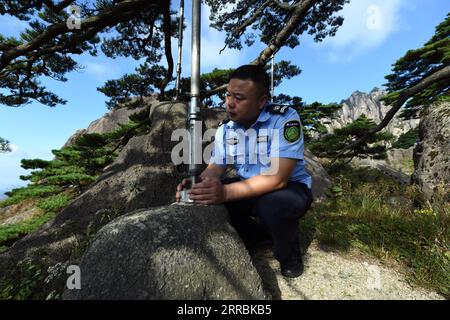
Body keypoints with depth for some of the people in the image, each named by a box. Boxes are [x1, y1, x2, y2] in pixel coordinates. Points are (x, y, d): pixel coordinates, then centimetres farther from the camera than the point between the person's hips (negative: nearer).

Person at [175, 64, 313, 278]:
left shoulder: (285, 119, -23)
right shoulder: (225, 128, -3)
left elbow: (277, 178, -31)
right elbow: (214, 169, -2)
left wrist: (226, 192, -42)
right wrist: (195, 185, -25)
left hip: (290, 188, -5)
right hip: (248, 190, 5)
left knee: (274, 205, -38)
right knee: (207, 198, -15)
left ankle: (289, 255, -1)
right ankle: (253, 236, 9)